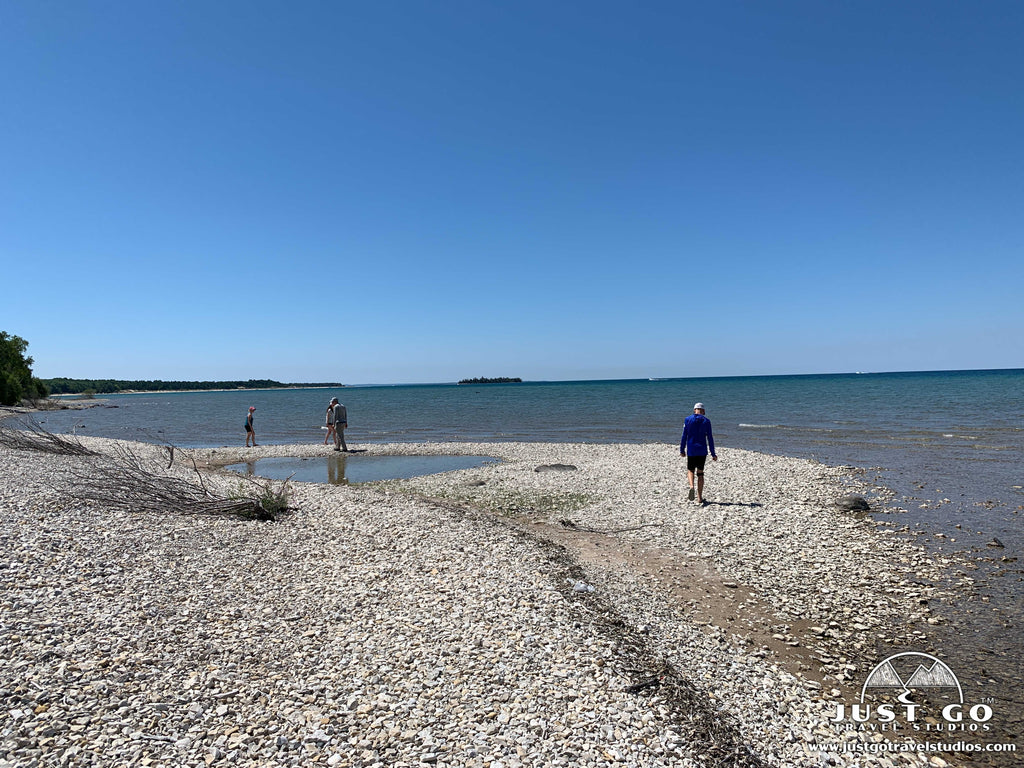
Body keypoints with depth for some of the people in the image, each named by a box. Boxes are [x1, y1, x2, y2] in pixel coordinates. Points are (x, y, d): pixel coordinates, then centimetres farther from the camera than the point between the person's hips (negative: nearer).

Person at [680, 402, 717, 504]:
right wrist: (713, 453, 3)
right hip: (702, 451, 1)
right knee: (700, 473, 11)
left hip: (691, 450, -1)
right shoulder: (706, 421, 0)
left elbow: (684, 436, -2)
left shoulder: (688, 419, -1)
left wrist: (682, 450, 6)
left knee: (690, 470, 13)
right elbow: (710, 438, -1)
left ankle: (691, 487, -19)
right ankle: (700, 497, 10)